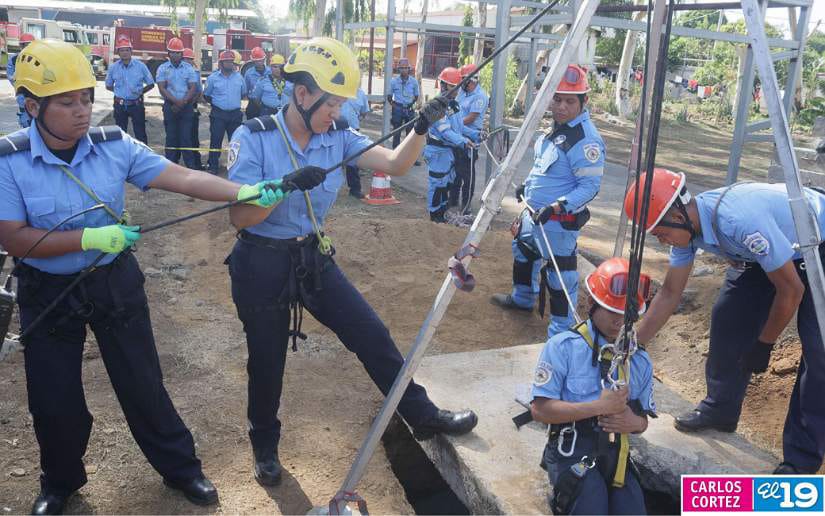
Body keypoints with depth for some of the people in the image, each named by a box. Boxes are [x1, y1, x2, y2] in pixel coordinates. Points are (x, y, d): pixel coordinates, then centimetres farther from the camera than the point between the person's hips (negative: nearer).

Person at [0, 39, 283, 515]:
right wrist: (88, 237, -27)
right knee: (53, 399, 13)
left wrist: (244, 192, -31)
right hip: (48, 292, -1)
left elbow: (182, 178, -19)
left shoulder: (114, 145, -10)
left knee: (142, 382, 10)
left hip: (115, 281, 1)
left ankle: (180, 467, 30)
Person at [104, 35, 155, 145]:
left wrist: (140, 91, -8)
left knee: (140, 133, 1)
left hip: (137, 104, -2)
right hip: (120, 105, 2)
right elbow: (108, 86, 12)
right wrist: (119, 91, -1)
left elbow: (151, 84, 3)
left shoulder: (140, 66, -4)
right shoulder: (113, 68, 0)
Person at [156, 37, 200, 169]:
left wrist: (182, 102, -12)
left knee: (186, 136, -4)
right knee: (171, 136, 4)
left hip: (186, 107, 0)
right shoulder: (162, 68, 4)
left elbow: (193, 88, -1)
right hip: (169, 106, 0)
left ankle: (191, 165, -1)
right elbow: (162, 89, -4)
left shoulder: (189, 68, 5)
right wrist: (176, 101, -16)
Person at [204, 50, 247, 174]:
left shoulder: (239, 77, 5)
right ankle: (212, 166, 8)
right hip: (218, 114, -2)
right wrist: (216, 103, 4)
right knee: (216, 140, 0)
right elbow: (206, 95, 6)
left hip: (235, 114, 2)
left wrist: (234, 101, 9)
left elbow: (244, 94, 17)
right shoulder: (213, 78, -2)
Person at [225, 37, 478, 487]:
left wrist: (422, 127, -26)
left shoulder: (337, 138, -4)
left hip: (313, 259, 4)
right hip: (262, 266, -4)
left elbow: (396, 164, -9)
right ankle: (264, 445, 37)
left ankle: (423, 415, 20)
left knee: (372, 335, 4)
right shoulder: (253, 138, -16)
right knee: (267, 361, 11)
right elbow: (239, 217, -21)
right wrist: (288, 184, -34)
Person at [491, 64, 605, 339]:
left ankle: (562, 333, 9)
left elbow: (590, 185, -25)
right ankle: (522, 298, 53)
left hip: (558, 222, -10)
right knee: (523, 254, 28)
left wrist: (557, 207, -32)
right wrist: (527, 185, 17)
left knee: (560, 276, -4)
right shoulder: (556, 125, 7)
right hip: (532, 211, 10)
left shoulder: (586, 138, -23)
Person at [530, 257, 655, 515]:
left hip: (616, 454, 5)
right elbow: (540, 409, -12)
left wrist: (634, 422, -6)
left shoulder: (640, 360, 12)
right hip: (572, 450, -5)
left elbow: (644, 418, 19)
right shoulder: (562, 347, -6)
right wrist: (599, 407, -16)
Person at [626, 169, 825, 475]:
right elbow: (670, 292, -4)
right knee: (728, 319, -1)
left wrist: (763, 344, -13)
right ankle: (720, 410, 17)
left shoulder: (741, 221, -40)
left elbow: (791, 289, -27)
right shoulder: (685, 224, -15)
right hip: (770, 249, 7)